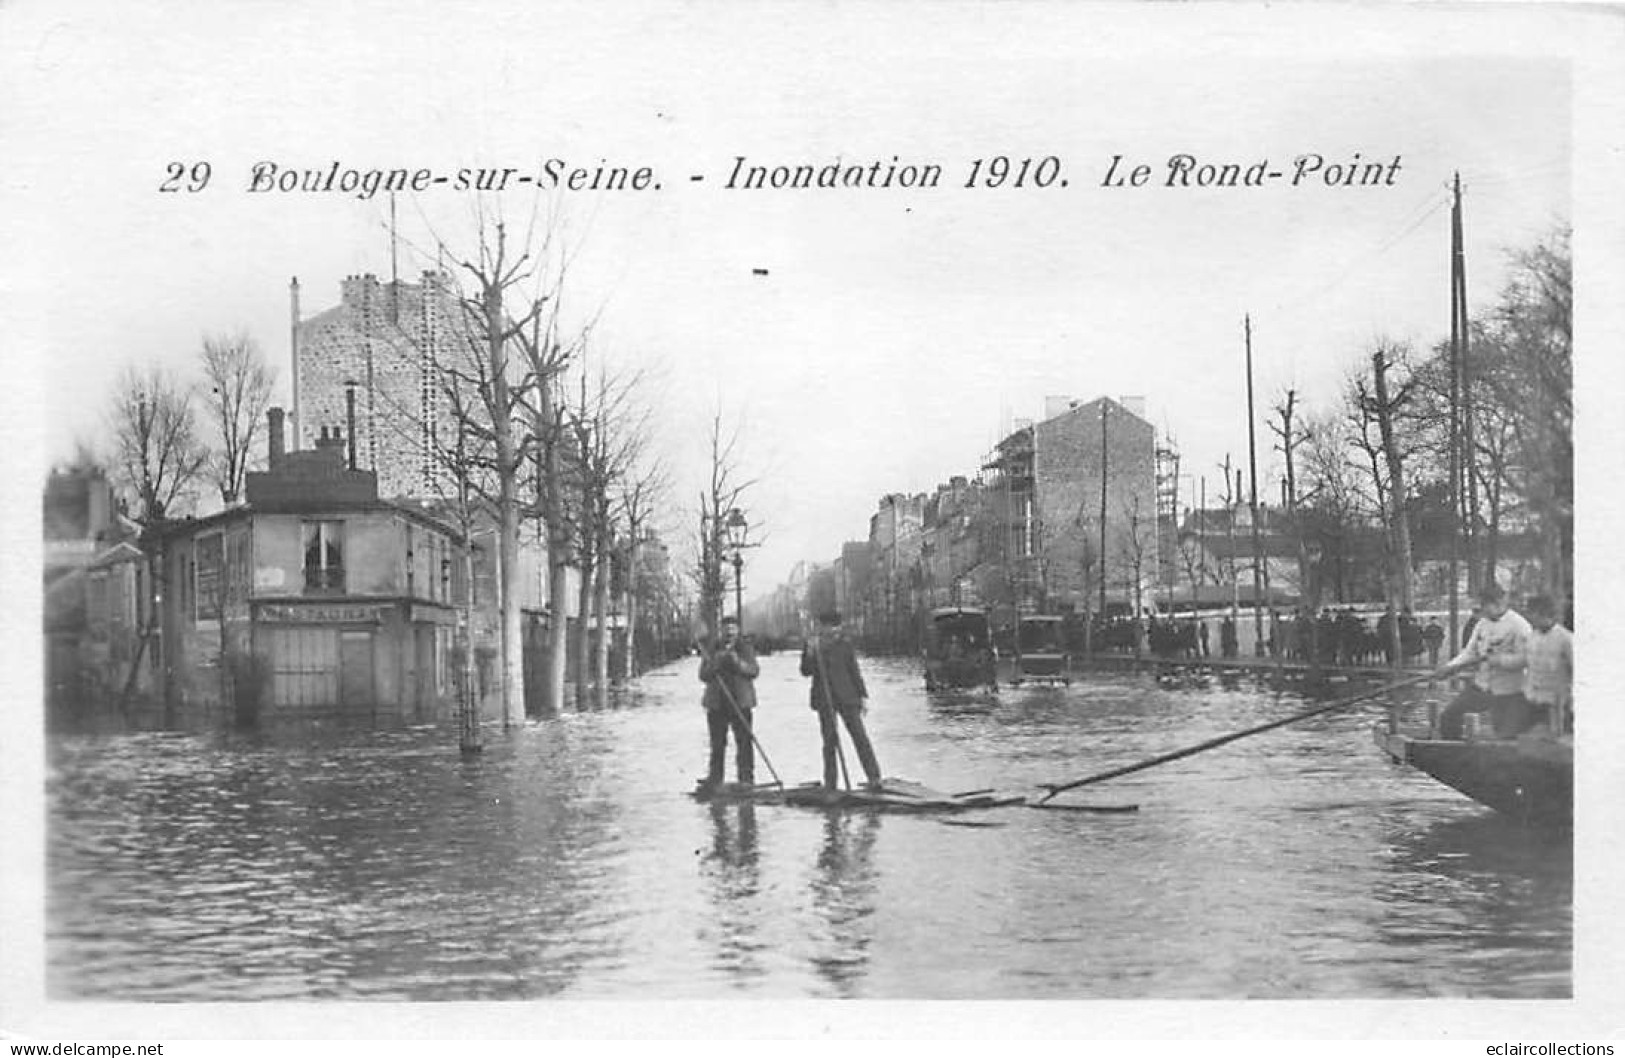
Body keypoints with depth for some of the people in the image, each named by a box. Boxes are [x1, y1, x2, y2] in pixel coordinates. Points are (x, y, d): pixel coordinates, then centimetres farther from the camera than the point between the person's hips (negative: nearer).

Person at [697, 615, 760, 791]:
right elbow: (703, 675, 2)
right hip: (716, 702, 2)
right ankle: (714, 778, 14)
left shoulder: (746, 648, 6)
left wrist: (738, 662, -21)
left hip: (741, 702, -1)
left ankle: (746, 777, 1)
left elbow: (754, 671, -5)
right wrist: (715, 663, -16)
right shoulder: (712, 650, 8)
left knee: (744, 741, -4)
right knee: (717, 742, 6)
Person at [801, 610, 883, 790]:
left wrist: (862, 695, 5)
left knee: (859, 735, -6)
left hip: (847, 696, -1)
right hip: (824, 699, 1)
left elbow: (854, 670, 7)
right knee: (829, 740, 3)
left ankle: (874, 778, -6)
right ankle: (830, 783, 9)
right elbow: (806, 671, -1)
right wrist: (810, 653, -16)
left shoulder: (845, 643, 4)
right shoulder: (812, 645, 5)